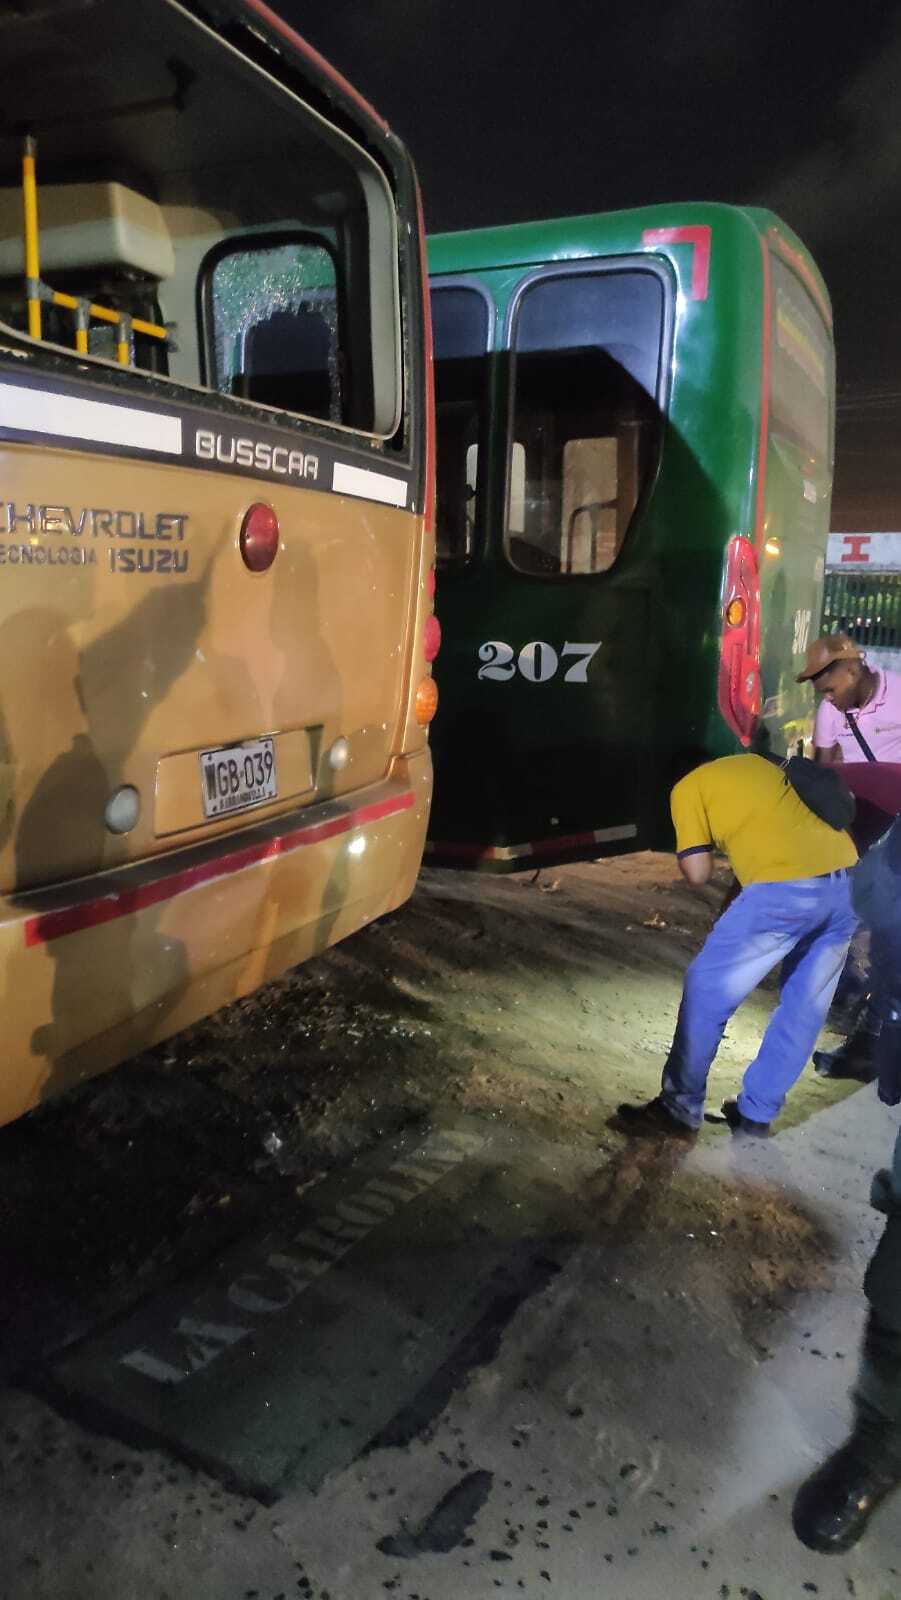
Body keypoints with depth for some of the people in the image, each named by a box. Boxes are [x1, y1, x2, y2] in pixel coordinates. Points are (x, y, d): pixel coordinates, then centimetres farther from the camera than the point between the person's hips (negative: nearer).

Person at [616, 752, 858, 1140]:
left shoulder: (688, 788, 11)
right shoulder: (756, 762, 31)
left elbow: (698, 872, 4)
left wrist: (686, 849, 24)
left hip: (788, 887, -7)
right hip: (849, 880, 7)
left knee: (706, 989, 7)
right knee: (804, 1006, 18)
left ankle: (679, 1110, 14)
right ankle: (755, 1115, 27)